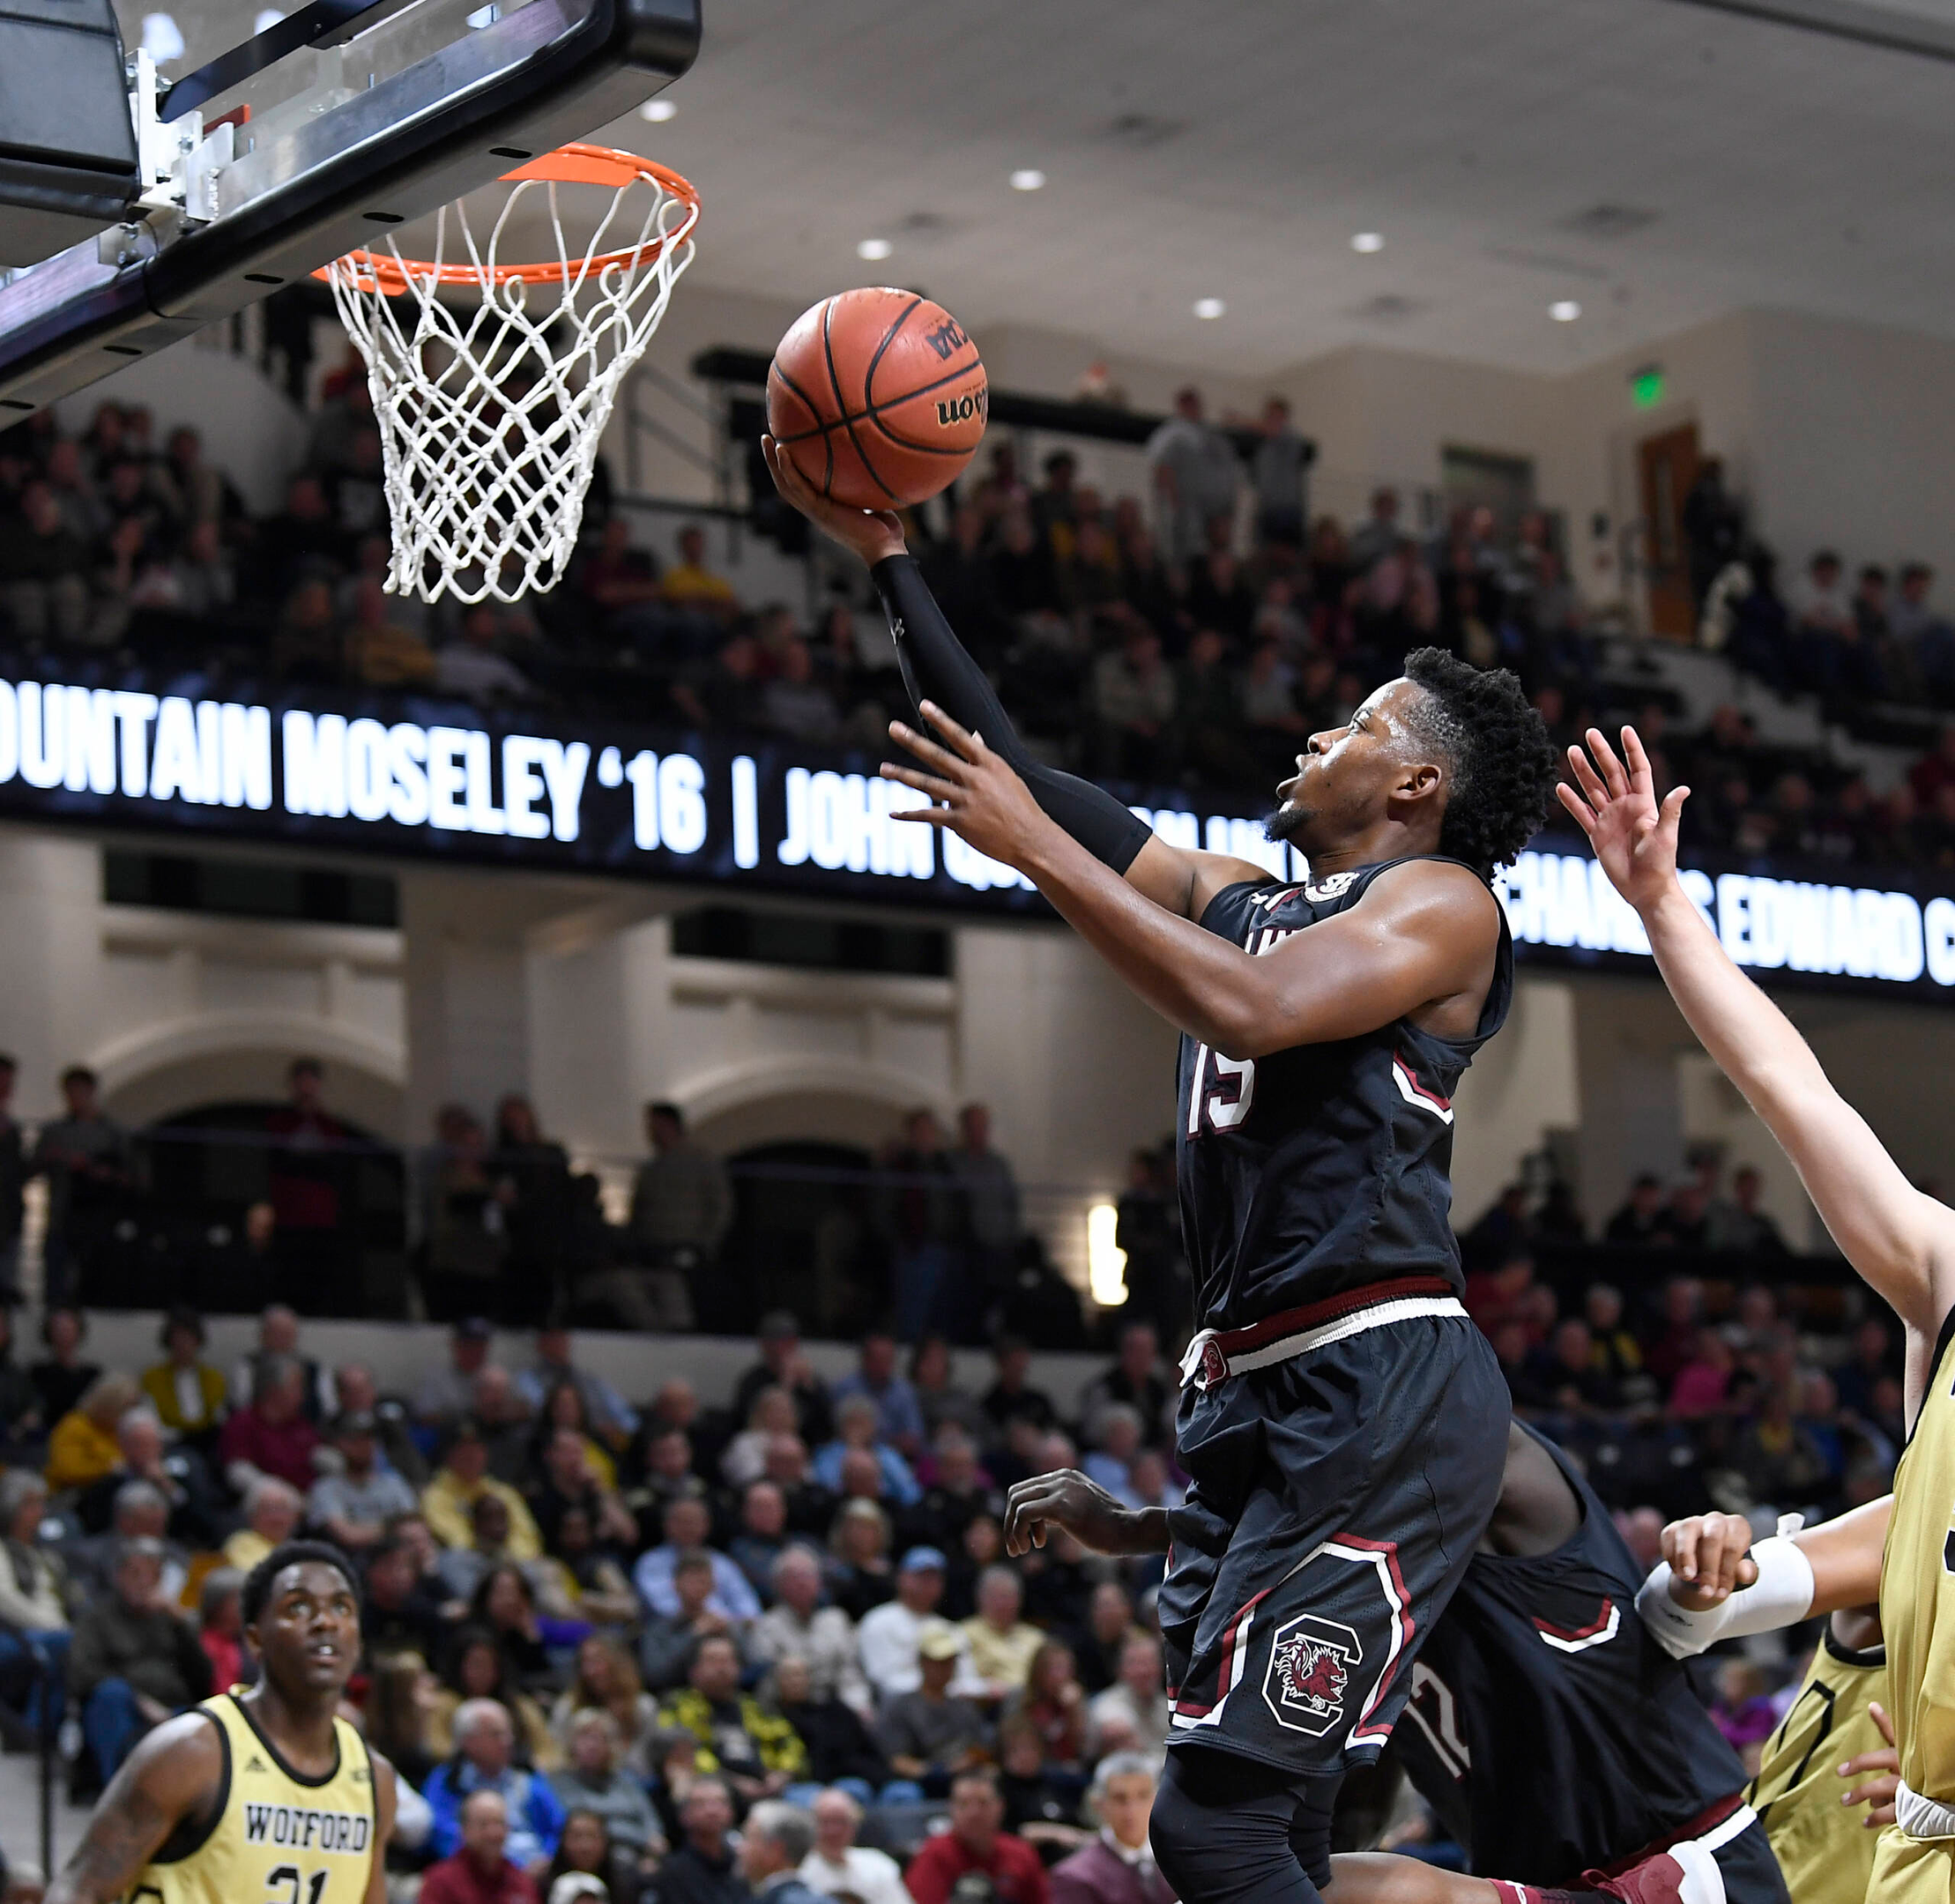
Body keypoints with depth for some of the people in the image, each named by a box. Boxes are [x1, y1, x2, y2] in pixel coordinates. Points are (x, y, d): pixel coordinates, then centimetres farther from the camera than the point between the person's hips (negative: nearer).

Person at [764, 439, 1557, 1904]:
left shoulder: (1442, 900, -2)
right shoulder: (1239, 900, 22)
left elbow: (1251, 1010, -20)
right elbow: (1016, 780, 22)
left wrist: (1041, 852, -15)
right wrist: (885, 557, 20)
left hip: (1378, 1391, -9)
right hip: (1256, 1393, 9)